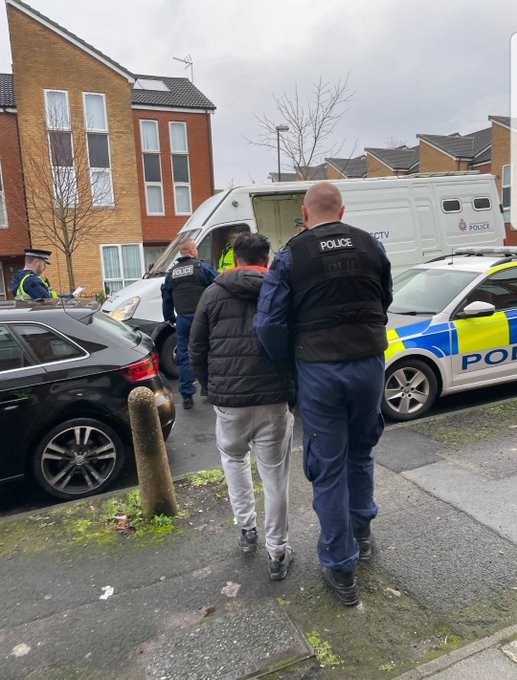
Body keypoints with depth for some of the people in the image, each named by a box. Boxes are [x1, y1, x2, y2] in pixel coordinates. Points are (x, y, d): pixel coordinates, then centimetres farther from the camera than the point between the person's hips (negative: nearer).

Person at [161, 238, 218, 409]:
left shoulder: (171, 273, 14)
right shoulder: (202, 267, -2)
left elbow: (166, 299, 19)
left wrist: (170, 318, 29)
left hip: (182, 319, 4)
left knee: (184, 356, 7)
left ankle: (187, 395, 7)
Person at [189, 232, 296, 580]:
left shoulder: (214, 293, 4)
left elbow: (196, 350, 7)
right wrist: (294, 391, 11)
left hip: (228, 399, 1)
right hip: (274, 399, -1)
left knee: (234, 458, 27)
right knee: (275, 476, 11)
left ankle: (247, 528, 31)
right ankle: (277, 553, 22)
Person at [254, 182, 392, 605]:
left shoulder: (292, 255, -5)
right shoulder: (371, 246, 4)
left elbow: (269, 323, -11)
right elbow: (385, 304, 14)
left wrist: (286, 360, 5)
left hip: (319, 369, -3)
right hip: (369, 363, 4)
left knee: (329, 468, 9)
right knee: (361, 453, 25)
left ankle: (341, 569, 20)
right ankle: (361, 532, 42)